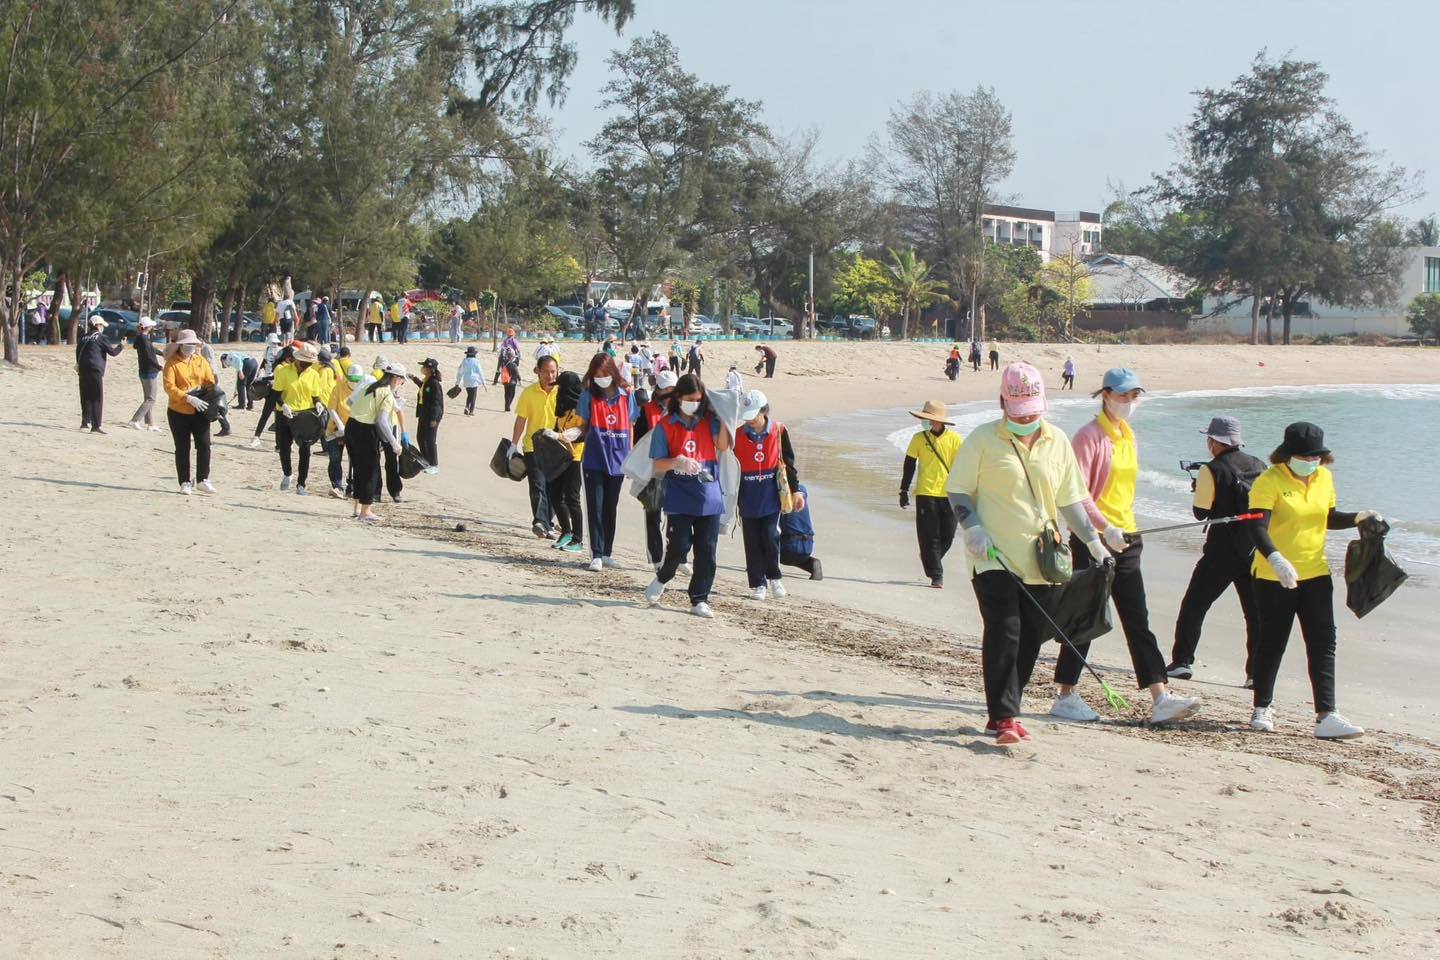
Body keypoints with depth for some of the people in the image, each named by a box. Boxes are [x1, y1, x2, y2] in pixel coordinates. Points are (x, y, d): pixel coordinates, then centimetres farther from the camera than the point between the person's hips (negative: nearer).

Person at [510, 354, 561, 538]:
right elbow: (521, 420, 2)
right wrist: (514, 445, 0)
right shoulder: (529, 393, -3)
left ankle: (545, 524, 18)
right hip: (533, 446, -2)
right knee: (538, 485, -13)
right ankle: (540, 522, -23)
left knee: (552, 487, 7)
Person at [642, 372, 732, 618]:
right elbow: (657, 465, -2)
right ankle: (662, 579, 23)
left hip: (709, 497, 2)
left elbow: (723, 446, -12)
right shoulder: (665, 426, 2)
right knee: (679, 547, -6)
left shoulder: (709, 421, 6)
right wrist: (678, 461, -21)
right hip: (679, 498, -2)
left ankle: (700, 600, 11)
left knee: (706, 551, 2)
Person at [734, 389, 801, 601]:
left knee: (770, 537, -8)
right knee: (752, 541, 4)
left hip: (772, 495, -1)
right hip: (748, 496, 1)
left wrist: (795, 491, 5)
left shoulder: (779, 431, -2)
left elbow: (788, 463, 5)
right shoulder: (738, 435, -1)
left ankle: (774, 578, 14)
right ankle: (758, 584, 13)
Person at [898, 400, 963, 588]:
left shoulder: (954, 439, -1)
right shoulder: (919, 438, 1)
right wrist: (904, 491, 4)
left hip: (948, 495, 0)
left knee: (947, 536, 5)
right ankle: (936, 575, 3)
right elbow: (909, 466, 6)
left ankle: (930, 560, 32)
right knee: (929, 536, -3)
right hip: (926, 494, 0)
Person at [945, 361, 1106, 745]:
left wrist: (1092, 540, 12)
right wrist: (973, 527, -13)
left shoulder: (1057, 442, 10)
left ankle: (1005, 711, 17)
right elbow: (958, 490, 2)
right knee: (1003, 633, -12)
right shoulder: (983, 439, -1)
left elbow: (1068, 500, 17)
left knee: (1030, 639, 5)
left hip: (1041, 561, 4)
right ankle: (1003, 717, -10)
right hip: (994, 557, -4)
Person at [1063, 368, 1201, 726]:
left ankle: (1161, 699, 0)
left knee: (1138, 621, 3)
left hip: (1125, 538, 8)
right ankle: (1065, 697, 8)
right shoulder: (1089, 436, -10)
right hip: (1092, 538, -8)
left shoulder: (1129, 437, 14)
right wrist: (1105, 528, -25)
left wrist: (1129, 530, 18)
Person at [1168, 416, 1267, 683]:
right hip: (1255, 550, 5)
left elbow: (1201, 512, -6)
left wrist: (1199, 490, 12)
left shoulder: (1212, 470, -10)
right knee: (1256, 612, 8)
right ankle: (1257, 673, 5)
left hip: (1222, 552, -5)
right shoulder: (1258, 466, 6)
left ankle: (1182, 661, 6)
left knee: (1194, 605, 7)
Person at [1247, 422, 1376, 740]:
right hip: (1274, 577, -5)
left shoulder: (1324, 478, 6)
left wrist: (1358, 518, 3)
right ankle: (1262, 710, 21)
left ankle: (1326, 716, -4)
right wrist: (1276, 559, -39)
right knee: (1272, 643, 5)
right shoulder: (1269, 481, -14)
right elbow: (1258, 527, -23)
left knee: (1323, 644, -2)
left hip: (1315, 573, 5)